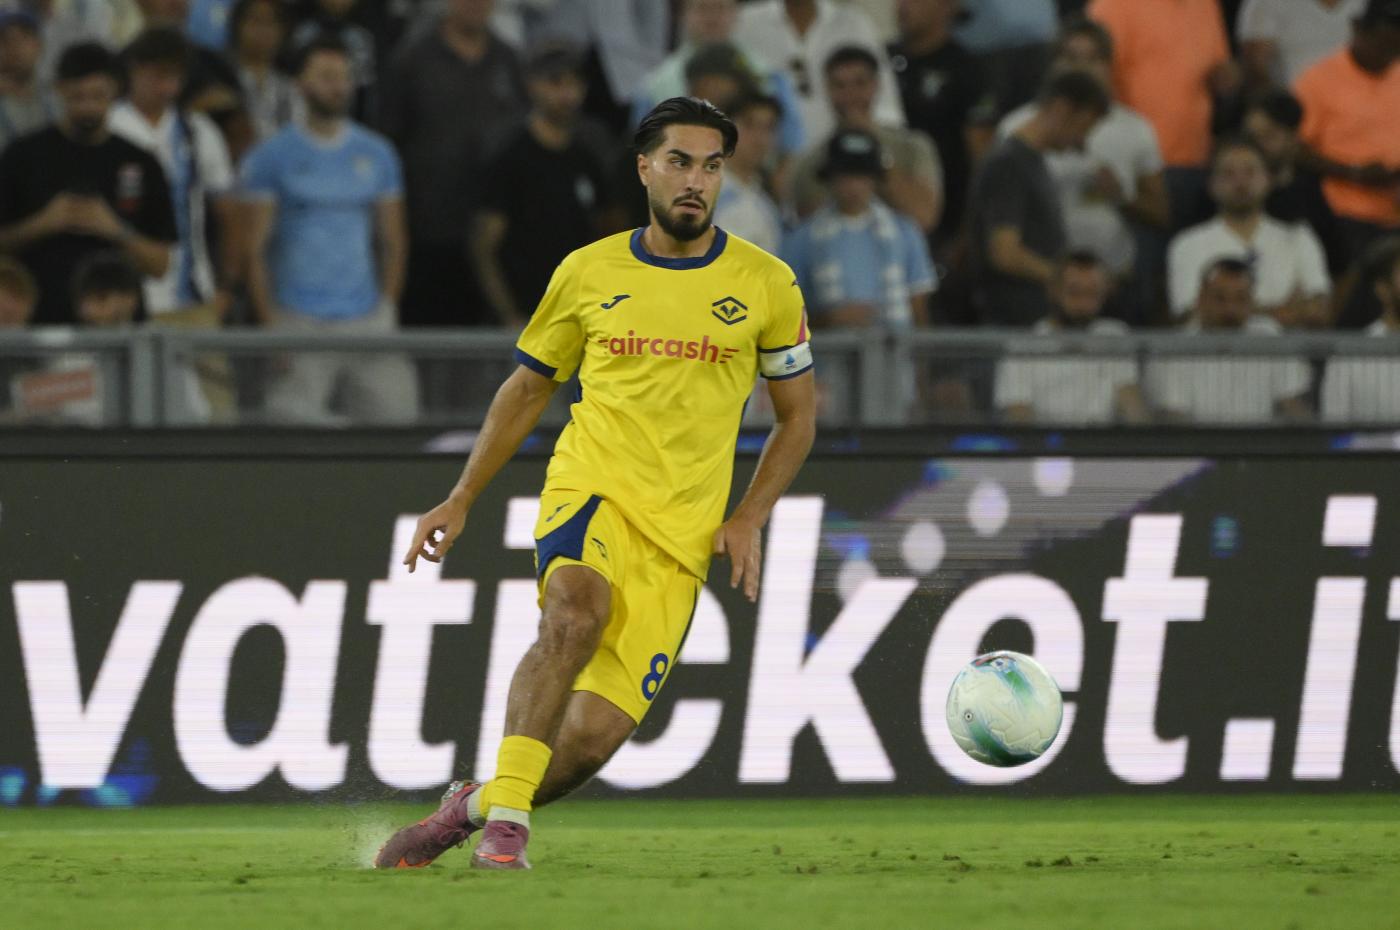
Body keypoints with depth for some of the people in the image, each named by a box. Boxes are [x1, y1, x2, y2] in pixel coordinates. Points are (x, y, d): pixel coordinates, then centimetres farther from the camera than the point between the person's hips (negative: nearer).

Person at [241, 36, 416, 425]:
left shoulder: (377, 154, 12)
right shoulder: (272, 157, 3)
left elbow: (393, 242, 15)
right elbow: (255, 250, 1)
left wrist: (387, 313, 3)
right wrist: (271, 327, -7)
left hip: (367, 320, 3)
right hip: (298, 324, -3)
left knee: (392, 419, -5)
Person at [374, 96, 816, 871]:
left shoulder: (764, 285, 5)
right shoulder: (590, 272, 7)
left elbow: (797, 416, 15)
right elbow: (527, 390, 19)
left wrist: (748, 520, 2)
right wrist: (460, 502, 14)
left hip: (682, 536, 1)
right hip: (590, 492, 0)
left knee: (593, 736, -11)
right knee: (575, 614, -36)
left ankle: (475, 807, 17)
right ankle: (505, 815, -31)